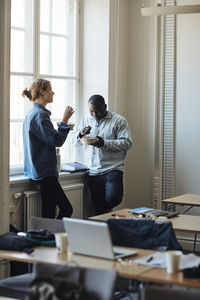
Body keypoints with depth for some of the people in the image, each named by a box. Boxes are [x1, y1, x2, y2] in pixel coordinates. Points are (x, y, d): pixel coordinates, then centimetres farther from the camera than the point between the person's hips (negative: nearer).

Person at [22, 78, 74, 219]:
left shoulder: (32, 113, 16)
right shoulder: (39, 115, -16)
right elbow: (57, 141, -19)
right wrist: (65, 120, -11)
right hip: (45, 172, -11)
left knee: (67, 209, 11)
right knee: (49, 215, -6)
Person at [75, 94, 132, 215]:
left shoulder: (119, 120, -1)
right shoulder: (86, 121, 15)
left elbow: (127, 143, -10)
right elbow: (76, 143, 16)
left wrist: (104, 143, -20)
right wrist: (81, 135, -7)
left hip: (113, 169, -4)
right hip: (94, 171, 4)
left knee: (113, 198, -23)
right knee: (98, 207, 5)